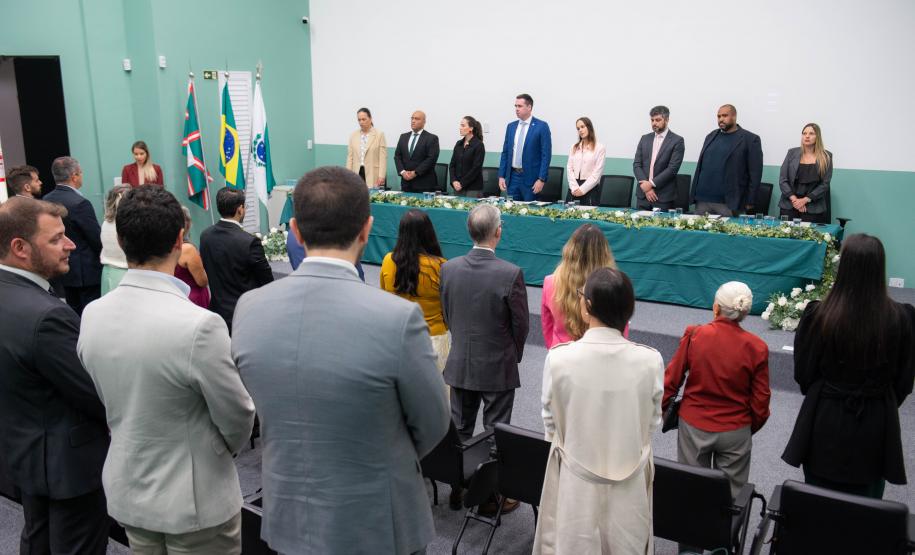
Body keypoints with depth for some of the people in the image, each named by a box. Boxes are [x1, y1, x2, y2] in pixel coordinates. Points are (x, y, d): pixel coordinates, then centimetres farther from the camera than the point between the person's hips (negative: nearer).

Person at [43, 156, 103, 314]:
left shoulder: (46, 200, 3)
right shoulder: (80, 203, -20)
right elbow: (97, 238, -16)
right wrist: (103, 256, 3)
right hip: (86, 270, -8)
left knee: (74, 312, 16)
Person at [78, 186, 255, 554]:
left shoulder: (92, 315, -9)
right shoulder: (200, 325, -28)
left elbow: (109, 401, 4)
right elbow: (238, 419, -16)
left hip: (126, 494, 6)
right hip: (195, 502, -5)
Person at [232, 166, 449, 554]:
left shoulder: (249, 309, -13)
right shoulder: (398, 318, -26)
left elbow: (264, 413, 2)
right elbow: (432, 426, -11)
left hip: (287, 519, 4)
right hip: (376, 523, -3)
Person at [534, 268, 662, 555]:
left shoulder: (558, 358, -20)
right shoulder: (650, 361, -17)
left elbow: (551, 425, -6)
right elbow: (652, 423, -2)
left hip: (578, 483, -1)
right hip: (630, 485, 1)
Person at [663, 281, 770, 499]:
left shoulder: (693, 335, -15)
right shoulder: (757, 348, -12)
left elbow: (671, 379, -7)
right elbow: (761, 400, -4)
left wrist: (662, 408, 9)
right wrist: (752, 427, 14)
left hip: (694, 426, 0)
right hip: (735, 431, 0)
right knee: (731, 493, 15)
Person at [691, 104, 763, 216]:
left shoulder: (750, 139, -1)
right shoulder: (711, 136, 16)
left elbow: (755, 174, -4)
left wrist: (750, 202, -8)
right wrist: (695, 194, 12)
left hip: (728, 203, -5)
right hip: (702, 199, 5)